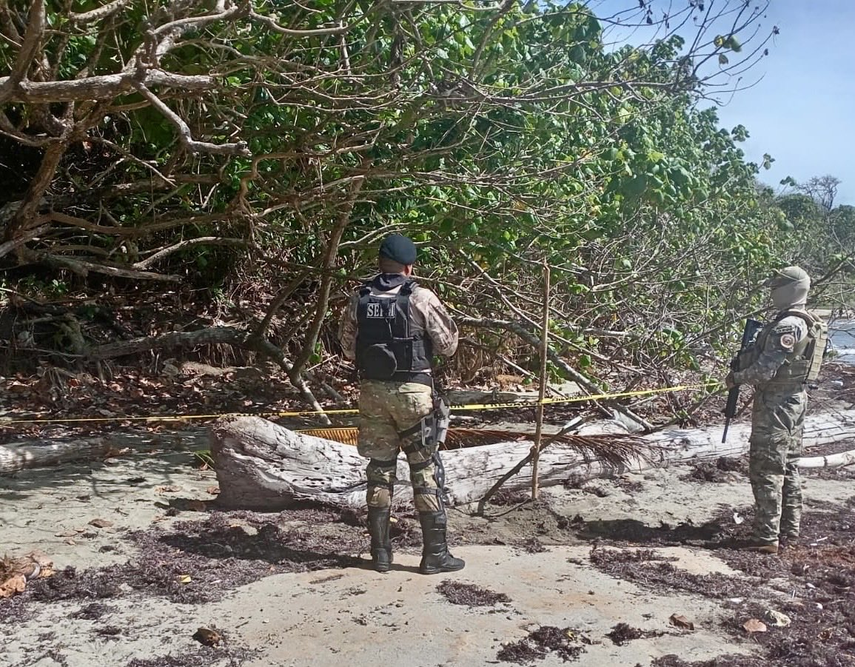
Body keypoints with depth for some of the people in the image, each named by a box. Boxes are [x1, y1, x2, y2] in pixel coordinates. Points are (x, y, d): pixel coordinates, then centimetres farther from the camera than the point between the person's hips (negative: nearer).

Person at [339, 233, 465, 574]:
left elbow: (348, 347, 10)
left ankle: (380, 551, 19)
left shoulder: (359, 299, 2)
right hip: (412, 391, -4)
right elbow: (448, 343, -5)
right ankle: (435, 553, 9)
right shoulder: (420, 297, -10)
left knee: (379, 468, 13)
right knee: (426, 470, 6)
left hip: (372, 390, 4)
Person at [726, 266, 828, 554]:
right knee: (788, 467, 17)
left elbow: (765, 369, -24)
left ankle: (767, 537, -2)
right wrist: (748, 356, 12)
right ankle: (790, 528, 26)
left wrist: (736, 377, -9)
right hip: (796, 400, 10)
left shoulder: (786, 326, -21)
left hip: (775, 404, -10)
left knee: (766, 471, -5)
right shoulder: (809, 325, 11)